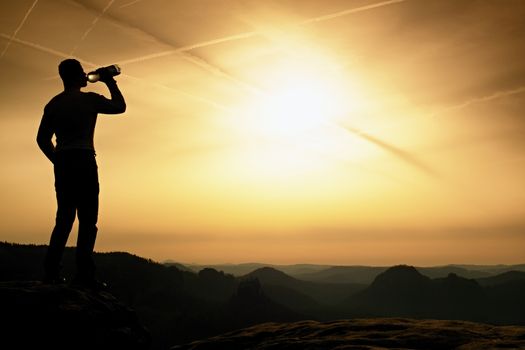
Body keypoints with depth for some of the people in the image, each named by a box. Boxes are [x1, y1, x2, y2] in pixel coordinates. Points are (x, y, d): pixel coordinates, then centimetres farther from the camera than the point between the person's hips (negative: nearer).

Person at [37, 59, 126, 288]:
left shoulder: (53, 103, 13)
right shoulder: (89, 99, -3)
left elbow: (42, 138, 13)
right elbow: (120, 106, 10)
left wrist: (57, 160, 19)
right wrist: (110, 82, 19)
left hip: (62, 163, 6)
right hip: (83, 160, -6)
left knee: (65, 217, 11)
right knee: (87, 218, -5)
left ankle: (51, 271, 7)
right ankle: (83, 274, -10)